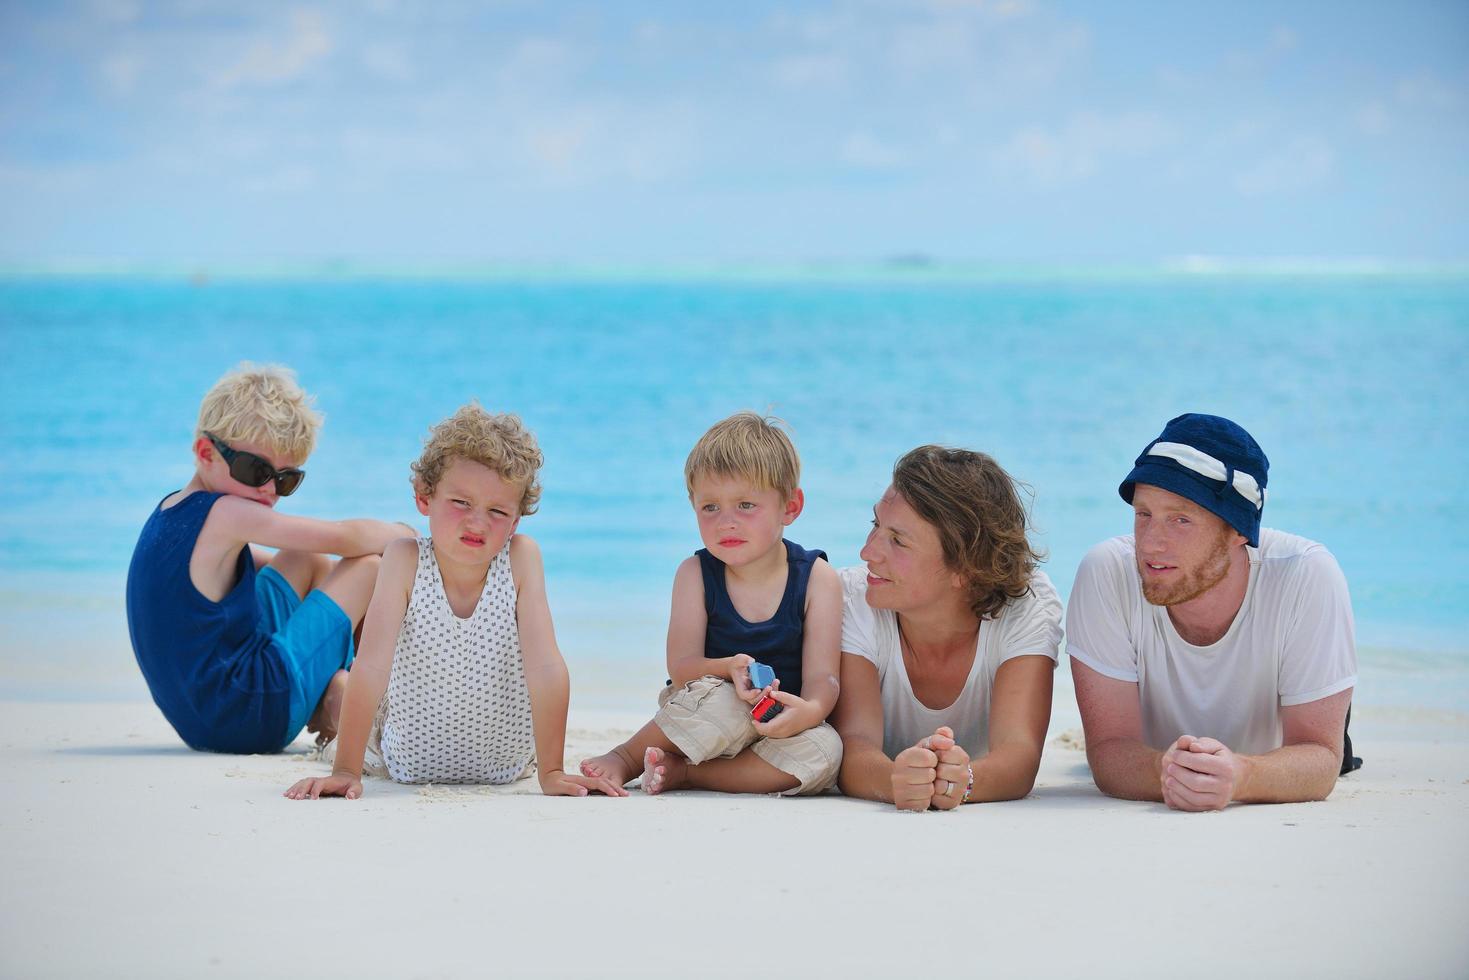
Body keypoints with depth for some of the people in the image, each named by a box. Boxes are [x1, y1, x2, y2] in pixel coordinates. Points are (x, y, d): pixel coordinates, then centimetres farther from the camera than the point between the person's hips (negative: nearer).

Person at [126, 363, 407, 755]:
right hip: (254, 720, -10)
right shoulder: (225, 515, -16)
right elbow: (350, 539, -10)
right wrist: (403, 534, 9)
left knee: (309, 563, 22)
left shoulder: (172, 509, 12)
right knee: (372, 564, -1)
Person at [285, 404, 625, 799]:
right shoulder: (406, 559, -26)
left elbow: (546, 666, -28)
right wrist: (344, 772, -38)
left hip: (505, 763, 1)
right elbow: (371, 666, -32)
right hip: (409, 763, -1)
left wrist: (551, 771, -32)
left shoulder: (521, 557, -24)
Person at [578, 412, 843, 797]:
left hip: (777, 729, 1)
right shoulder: (696, 574, -3)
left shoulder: (815, 578, -5)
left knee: (825, 751, -32)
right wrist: (730, 669, -34)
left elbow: (821, 675, -13)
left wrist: (809, 710, -38)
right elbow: (681, 666, -10)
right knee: (720, 698, -35)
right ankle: (624, 758, -12)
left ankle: (680, 772, -22)